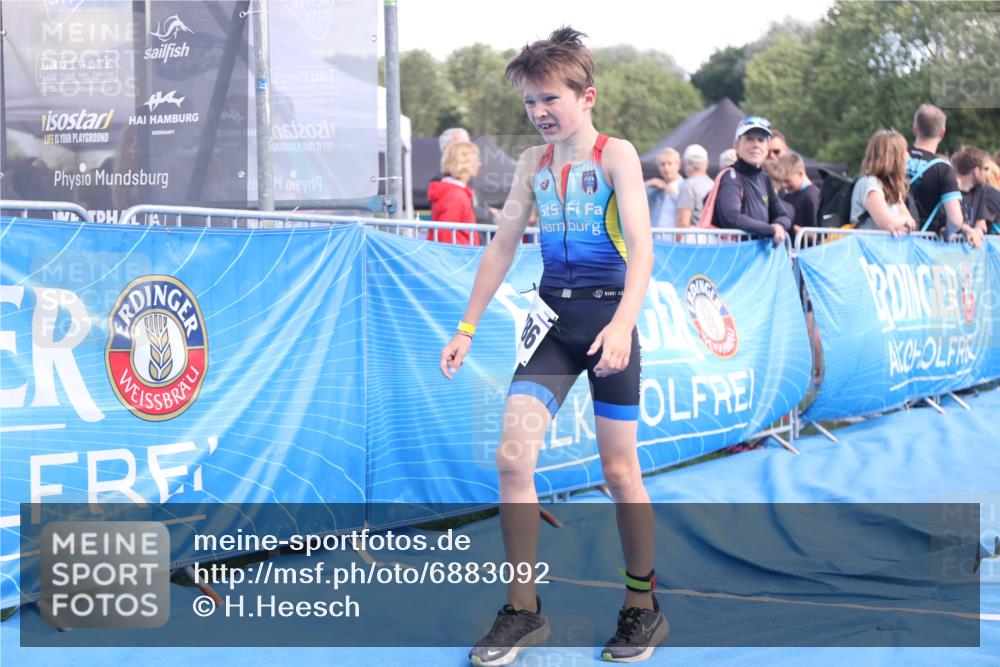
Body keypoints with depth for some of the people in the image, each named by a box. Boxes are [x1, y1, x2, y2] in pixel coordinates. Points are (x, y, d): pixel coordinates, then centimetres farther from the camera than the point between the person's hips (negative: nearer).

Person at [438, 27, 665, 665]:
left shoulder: (616, 154, -7)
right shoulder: (533, 163, 9)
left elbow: (641, 249, -16)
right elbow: (502, 248, 14)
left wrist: (622, 325, -31)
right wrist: (466, 329, 11)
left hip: (607, 318, -4)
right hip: (552, 318, 5)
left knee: (620, 471, 3)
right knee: (513, 456, -8)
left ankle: (644, 608, 20)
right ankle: (523, 611, 3)